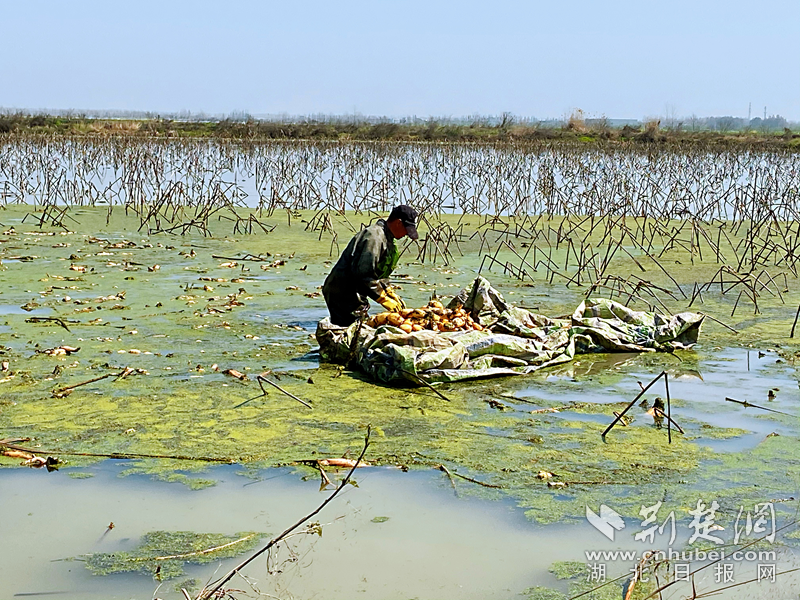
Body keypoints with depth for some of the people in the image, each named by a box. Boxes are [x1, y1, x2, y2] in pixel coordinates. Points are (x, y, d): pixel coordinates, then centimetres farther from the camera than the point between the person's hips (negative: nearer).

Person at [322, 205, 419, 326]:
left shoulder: (385, 237, 17)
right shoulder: (375, 236, -18)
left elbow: (376, 273, 26)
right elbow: (364, 274, -24)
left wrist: (389, 292, 14)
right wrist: (384, 299, -17)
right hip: (343, 294, -11)